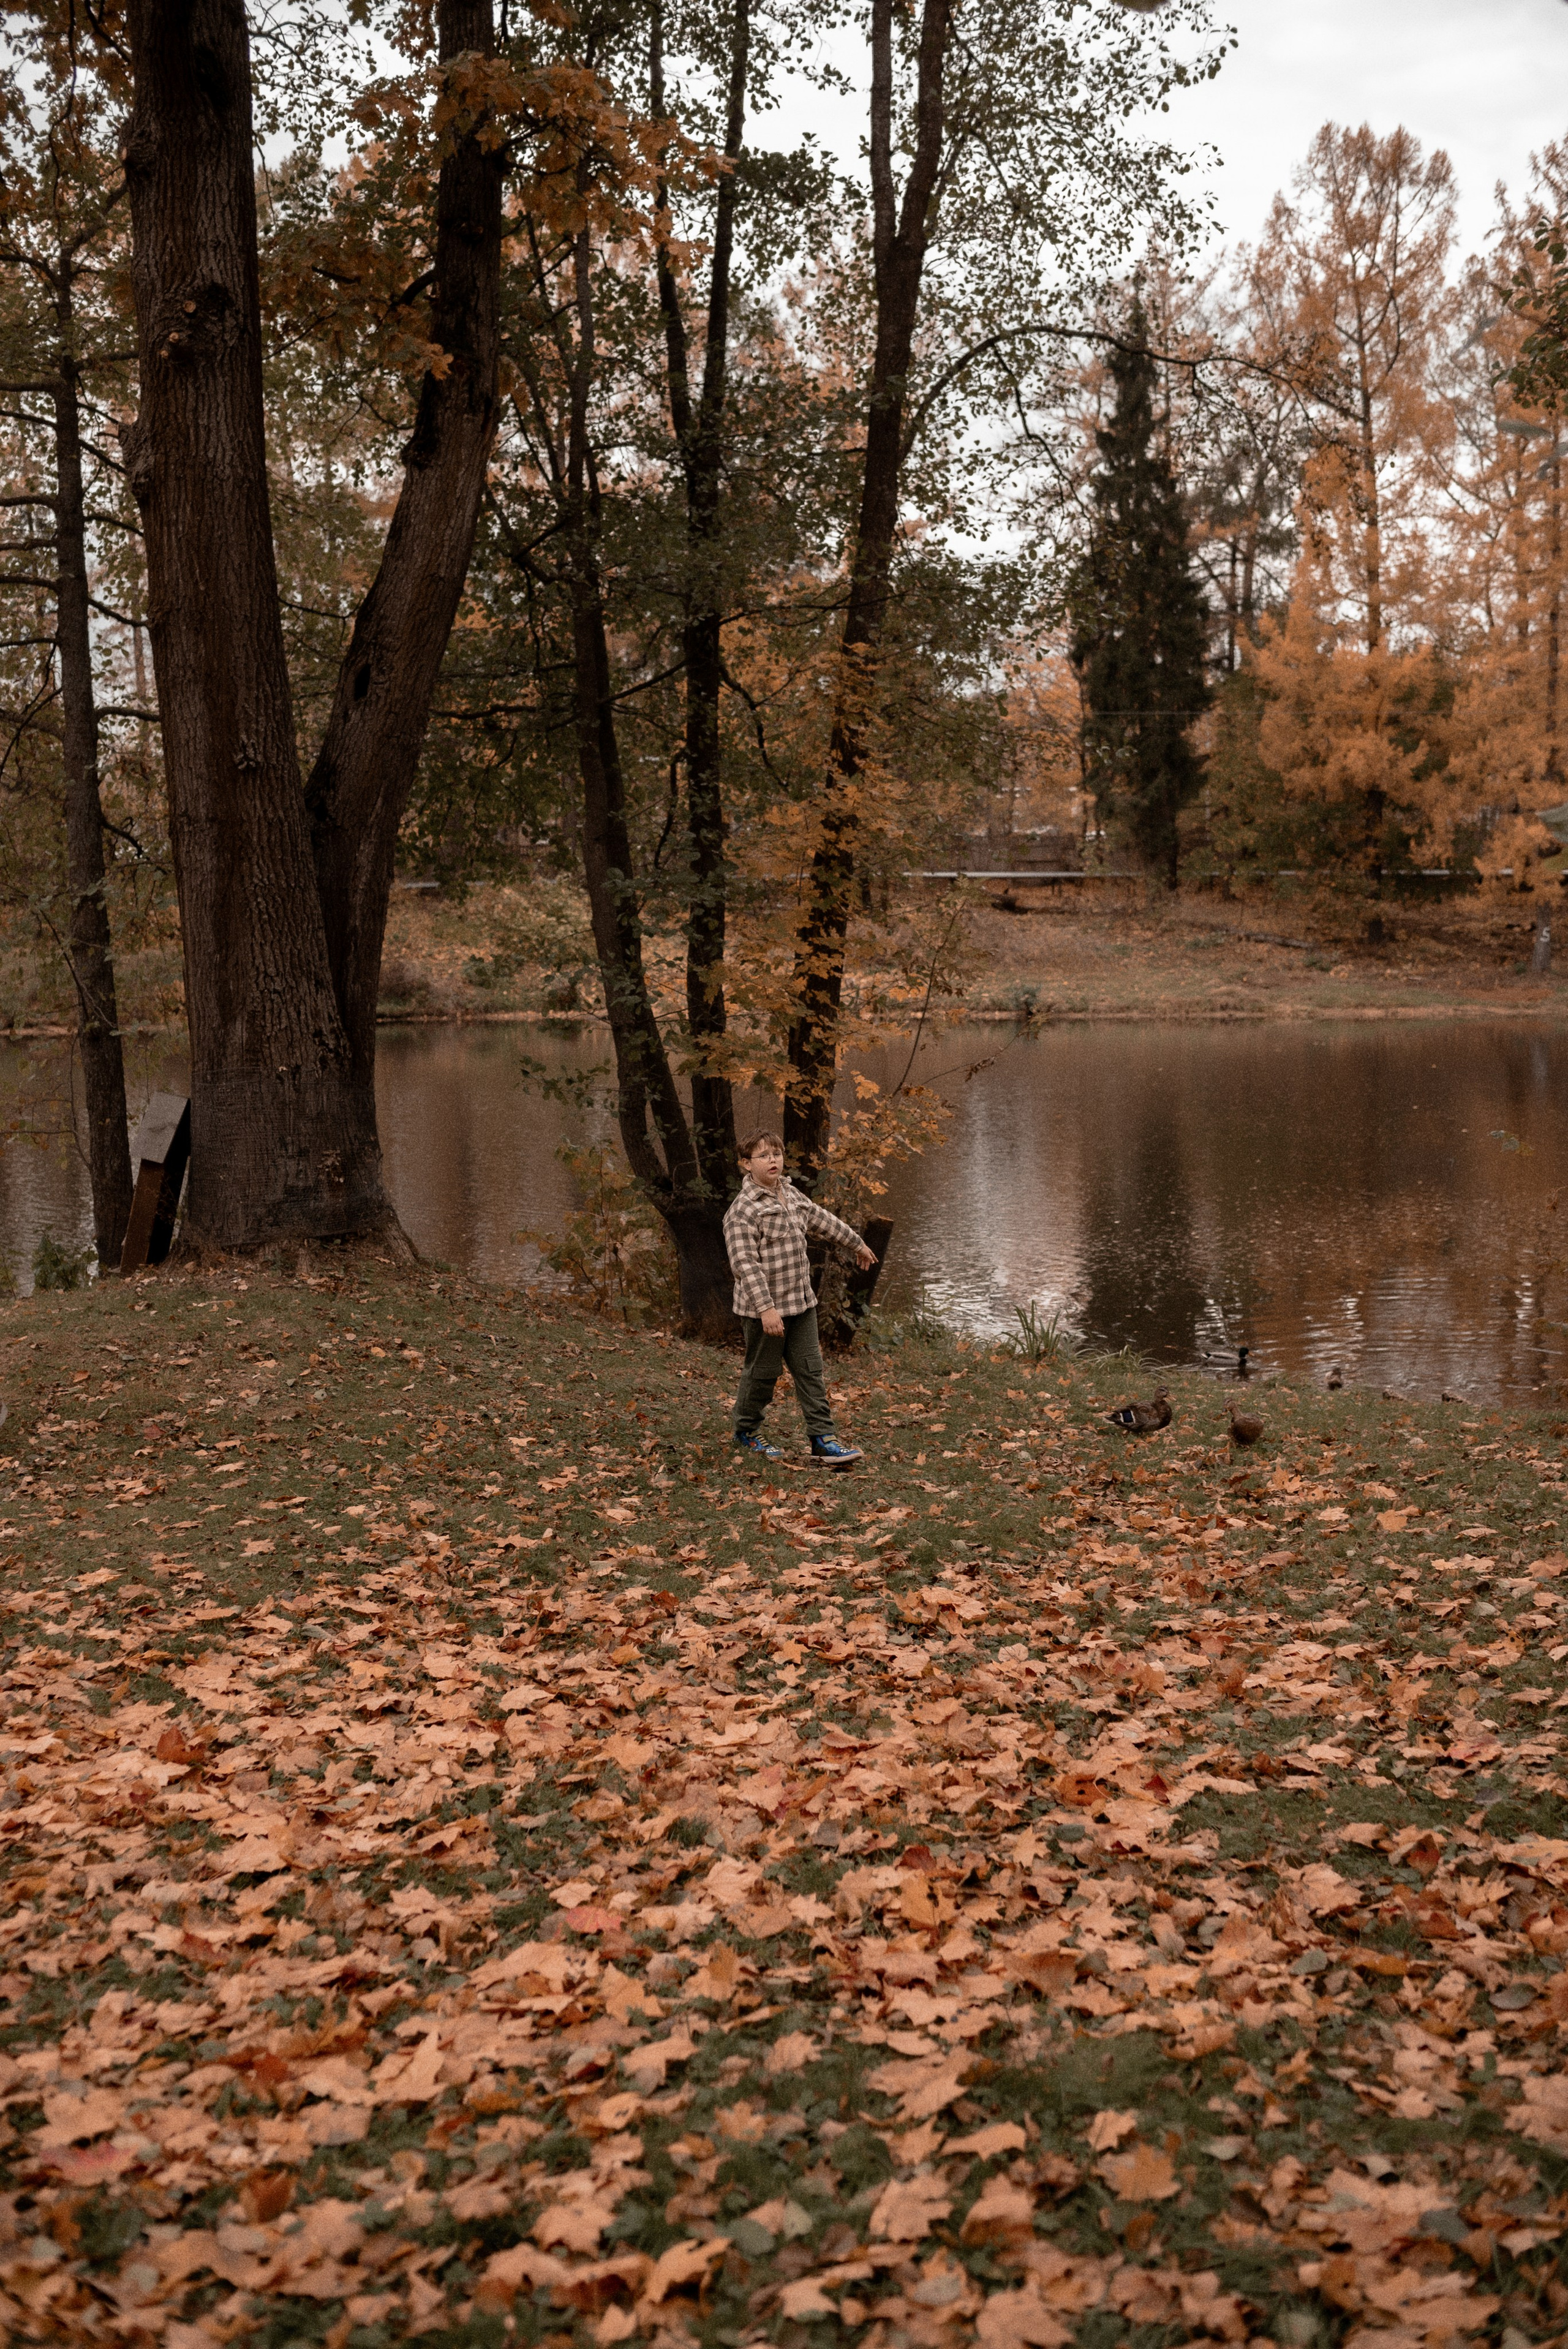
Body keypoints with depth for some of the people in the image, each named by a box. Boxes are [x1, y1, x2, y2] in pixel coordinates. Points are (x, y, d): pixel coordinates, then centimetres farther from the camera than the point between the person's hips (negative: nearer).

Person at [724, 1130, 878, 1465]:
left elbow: (822, 1221, 26)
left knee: (811, 1371, 6)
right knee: (762, 1372, 6)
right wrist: (765, 1308, -31)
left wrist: (857, 1245, 38)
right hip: (764, 1308, -7)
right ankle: (746, 1432, 26)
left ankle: (823, 1438, 9)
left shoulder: (791, 1195, 9)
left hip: (801, 1303, 7)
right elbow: (745, 1263, -24)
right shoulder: (743, 1210, -17)